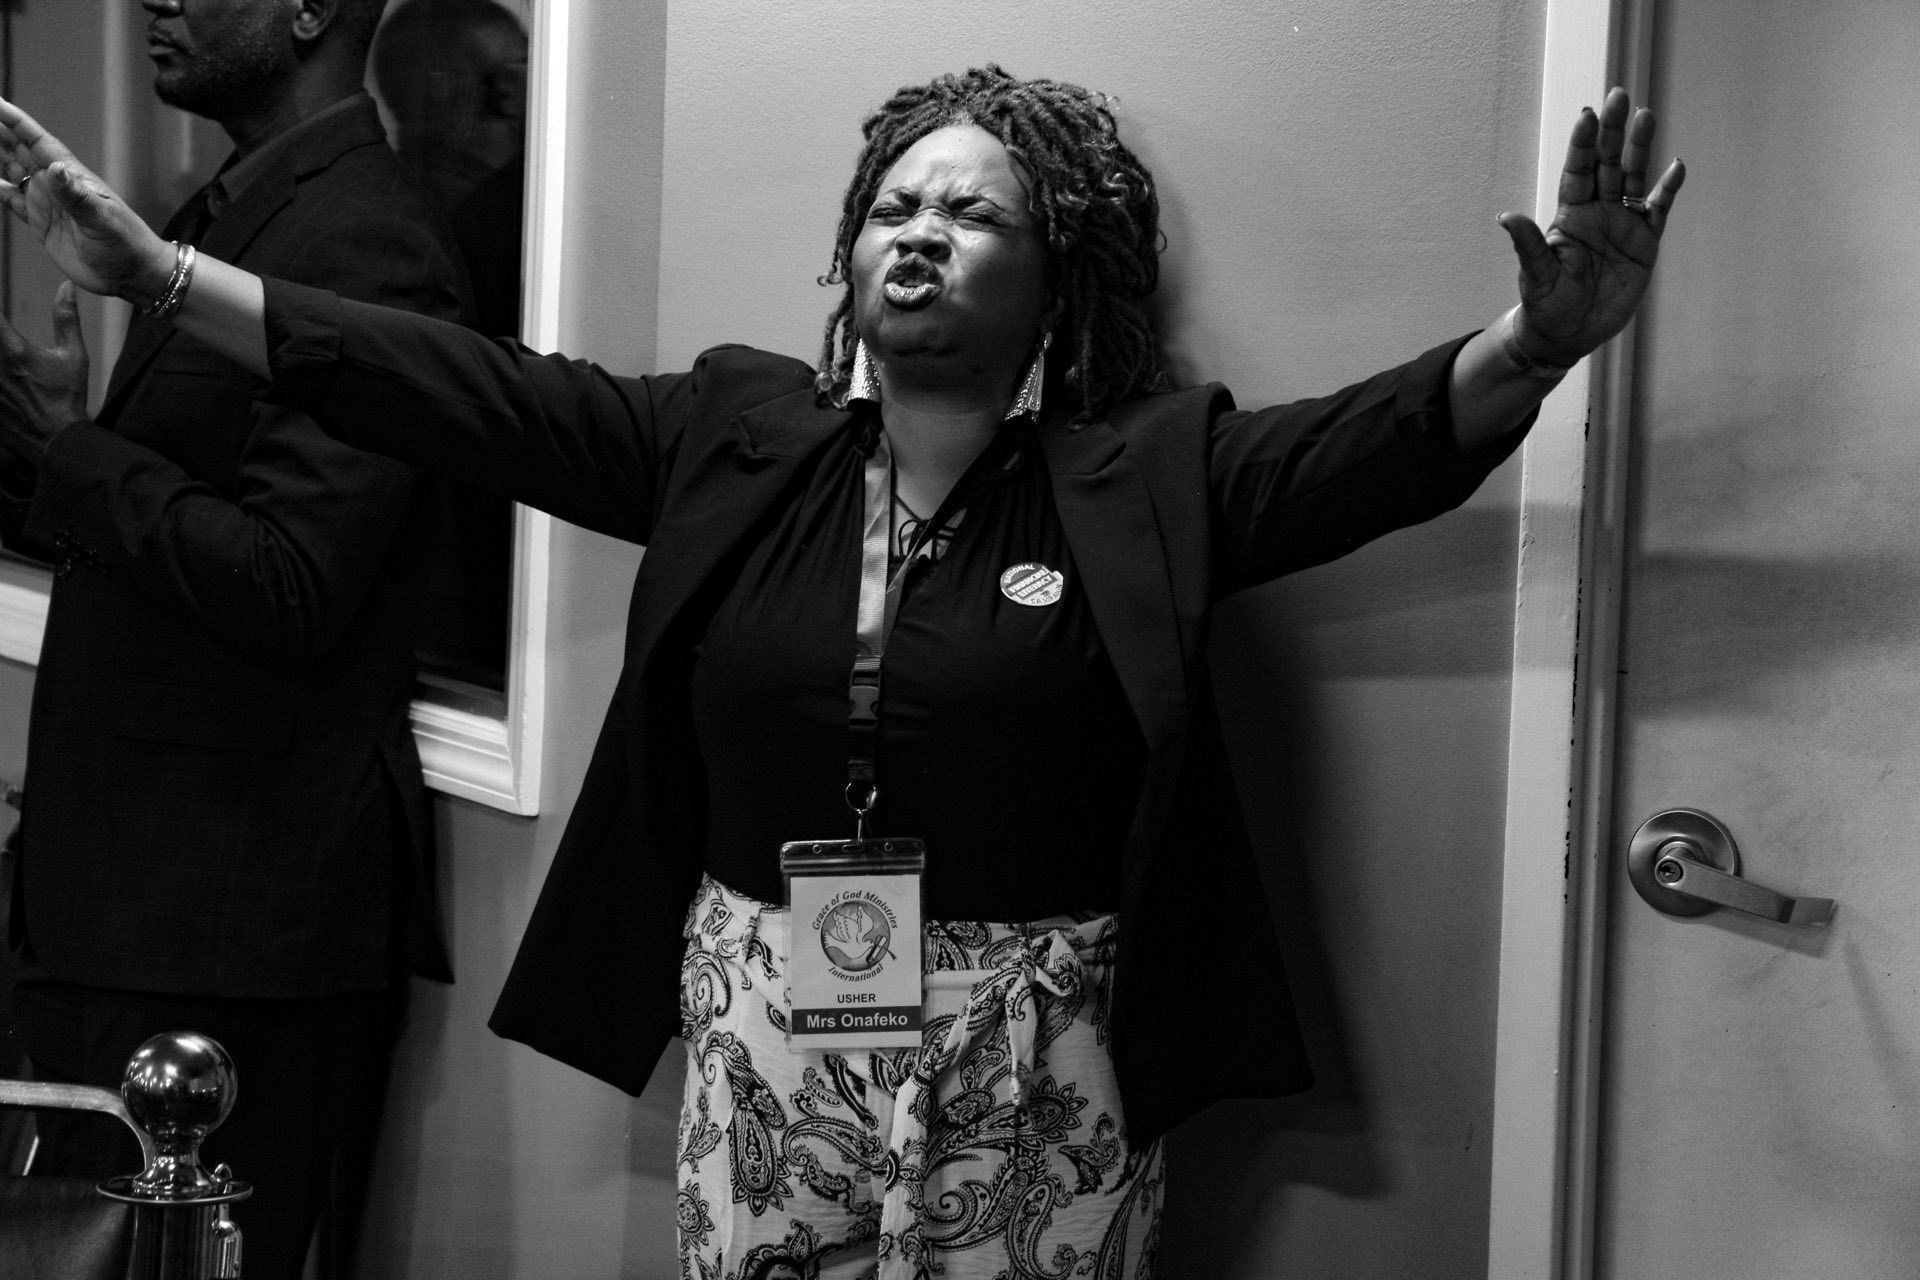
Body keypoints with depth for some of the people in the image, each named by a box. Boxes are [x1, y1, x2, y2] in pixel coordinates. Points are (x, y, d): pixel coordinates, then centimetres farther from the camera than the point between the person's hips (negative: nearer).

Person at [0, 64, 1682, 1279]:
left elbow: (1371, 443, -16)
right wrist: (162, 277, -4)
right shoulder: (737, 440, 4)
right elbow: (474, 395, 0)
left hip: (1033, 1066, -2)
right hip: (764, 1040, 3)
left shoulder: (1143, 477, -3)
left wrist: (1541, 346, -38)